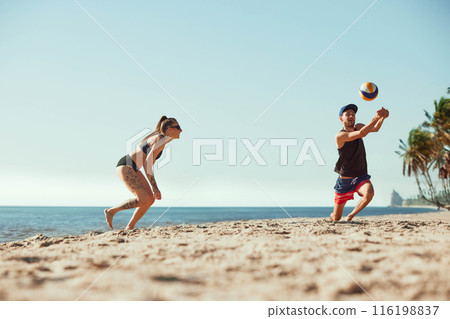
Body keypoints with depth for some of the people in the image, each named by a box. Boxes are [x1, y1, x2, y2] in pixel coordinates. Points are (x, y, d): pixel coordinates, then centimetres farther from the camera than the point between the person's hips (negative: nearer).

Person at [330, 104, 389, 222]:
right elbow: (361, 134, -31)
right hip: (345, 180, -3)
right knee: (336, 218, 5)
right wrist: (376, 117, -38)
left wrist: (382, 117, -35)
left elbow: (375, 128, -16)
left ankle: (350, 216, -7)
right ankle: (331, 218, 44)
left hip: (361, 177, 3)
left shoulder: (358, 127, 3)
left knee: (369, 193, -33)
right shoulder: (340, 136, -16)